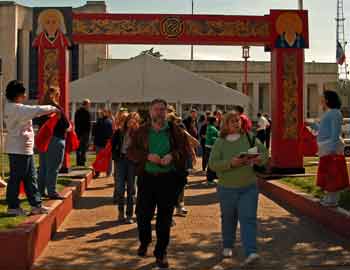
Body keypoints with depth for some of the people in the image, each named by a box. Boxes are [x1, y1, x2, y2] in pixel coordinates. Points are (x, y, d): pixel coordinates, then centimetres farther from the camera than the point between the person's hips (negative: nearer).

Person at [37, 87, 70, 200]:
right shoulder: (57, 108, -13)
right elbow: (67, 126, -11)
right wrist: (69, 126, 8)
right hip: (56, 139, -7)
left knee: (43, 166, 14)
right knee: (53, 167, -2)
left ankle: (41, 190, 21)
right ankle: (52, 192, 0)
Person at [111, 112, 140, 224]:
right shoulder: (119, 132, 5)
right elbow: (113, 146, 8)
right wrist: (116, 157, -1)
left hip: (132, 161, -1)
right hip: (120, 160, 1)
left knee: (131, 188, 5)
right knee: (120, 188, 0)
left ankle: (129, 215, 12)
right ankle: (121, 212, 19)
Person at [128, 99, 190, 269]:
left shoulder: (175, 130, 2)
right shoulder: (142, 131, 4)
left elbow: (185, 149, 0)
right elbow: (131, 151, 0)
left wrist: (172, 155, -19)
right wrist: (148, 156, -17)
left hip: (169, 178, -1)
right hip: (147, 177, 1)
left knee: (165, 217, 5)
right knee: (142, 213, 6)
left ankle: (160, 253, 19)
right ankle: (144, 242, 37)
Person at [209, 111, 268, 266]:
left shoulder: (249, 138, 2)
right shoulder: (220, 142, -3)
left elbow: (265, 153, 6)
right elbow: (213, 163, -12)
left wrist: (258, 159, -16)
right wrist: (231, 163, -26)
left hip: (249, 187, 0)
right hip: (227, 188, 0)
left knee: (248, 219, -8)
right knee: (228, 219, 16)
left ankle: (250, 253, -12)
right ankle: (227, 246, 36)